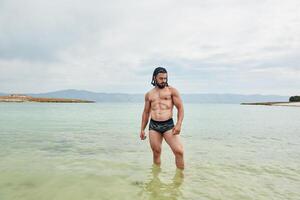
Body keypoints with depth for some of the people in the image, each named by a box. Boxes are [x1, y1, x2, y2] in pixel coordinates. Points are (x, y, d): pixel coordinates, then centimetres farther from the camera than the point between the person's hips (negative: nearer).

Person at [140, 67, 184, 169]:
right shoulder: (149, 94, 15)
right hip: (153, 126, 3)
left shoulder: (172, 90, 6)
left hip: (168, 125, -2)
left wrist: (179, 124, -11)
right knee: (156, 153, 7)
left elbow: (180, 107, 2)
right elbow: (146, 112, 19)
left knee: (179, 151, -10)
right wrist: (142, 129, 16)